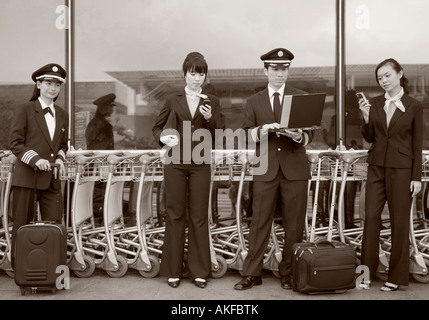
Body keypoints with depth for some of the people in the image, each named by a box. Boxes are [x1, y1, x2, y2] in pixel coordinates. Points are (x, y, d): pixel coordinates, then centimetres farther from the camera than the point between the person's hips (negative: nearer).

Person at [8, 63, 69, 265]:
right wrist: (35, 159, -17)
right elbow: (15, 142, -3)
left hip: (52, 179, 4)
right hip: (26, 176, -4)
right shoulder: (24, 110, 1)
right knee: (22, 225, 3)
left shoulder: (62, 115, 15)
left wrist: (60, 159, 2)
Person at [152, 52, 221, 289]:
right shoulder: (172, 100, 8)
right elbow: (157, 127, 15)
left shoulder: (212, 102, 7)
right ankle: (173, 270, 15)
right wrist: (163, 138, -7)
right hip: (175, 163, 0)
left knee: (199, 216, 3)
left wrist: (209, 119, -16)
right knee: (175, 215, 5)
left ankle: (199, 271, 14)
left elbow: (217, 137, 2)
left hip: (200, 164, 0)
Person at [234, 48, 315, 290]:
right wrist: (263, 129, -15)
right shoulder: (254, 102, 12)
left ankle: (289, 272, 18)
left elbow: (311, 133, 2)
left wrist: (299, 136, -20)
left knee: (294, 224, 4)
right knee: (260, 222, 2)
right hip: (266, 169, 0)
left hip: (295, 168, 0)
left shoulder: (301, 97, 9)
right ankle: (252, 273, 12)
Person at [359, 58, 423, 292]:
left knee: (399, 222, 3)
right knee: (371, 217, 2)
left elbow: (417, 145, -1)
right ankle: (367, 271, 14)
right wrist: (366, 117, -11)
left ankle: (397, 276, 14)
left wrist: (417, 177, -5)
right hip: (377, 167, 3)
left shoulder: (414, 107, -1)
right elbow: (369, 138, 6)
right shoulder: (374, 103, 7)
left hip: (401, 169, -3)